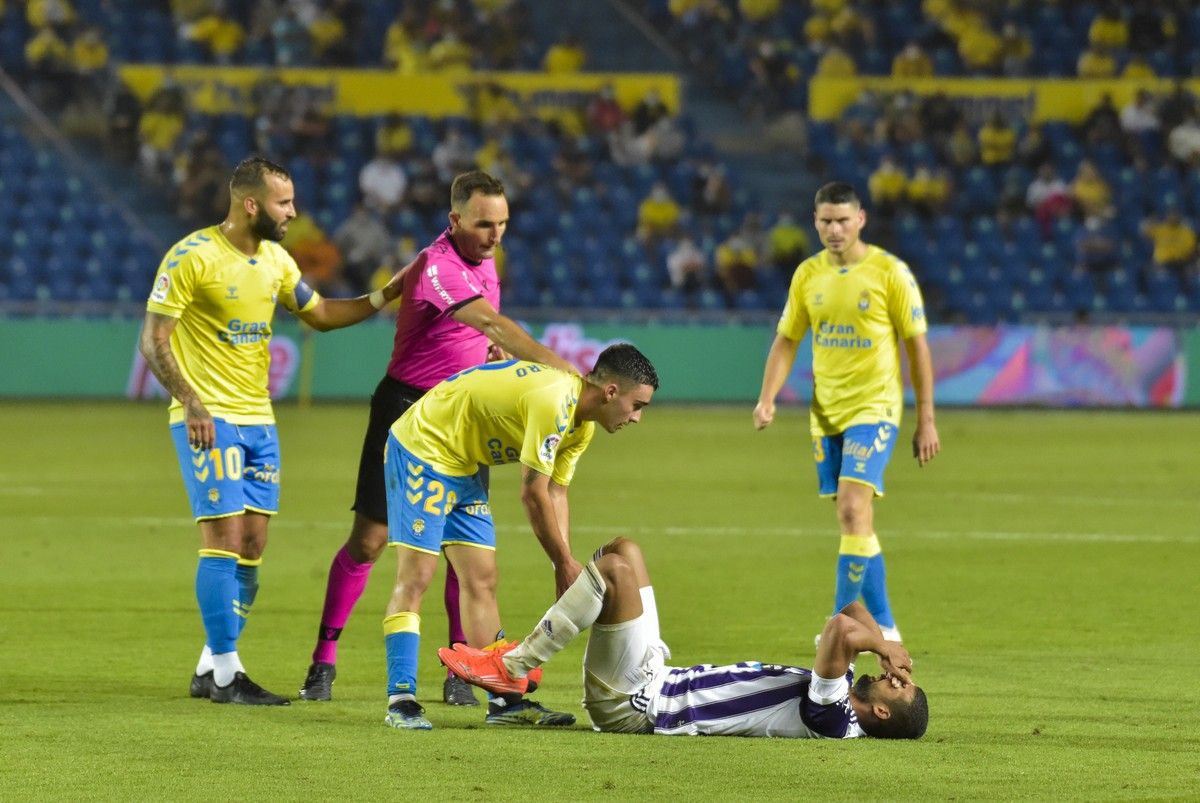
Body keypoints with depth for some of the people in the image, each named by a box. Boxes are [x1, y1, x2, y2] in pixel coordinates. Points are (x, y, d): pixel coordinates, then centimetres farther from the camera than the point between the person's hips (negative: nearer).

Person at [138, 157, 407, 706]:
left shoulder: (275, 259, 9)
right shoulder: (192, 257, -13)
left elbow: (320, 314, 23)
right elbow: (153, 341, -13)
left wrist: (383, 297, 11)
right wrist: (192, 403, -23)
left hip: (258, 419, 7)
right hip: (208, 420, -7)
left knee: (253, 545, 5)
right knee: (225, 534, -11)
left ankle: (211, 667, 15)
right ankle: (225, 673, -7)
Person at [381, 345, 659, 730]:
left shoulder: (581, 425, 4)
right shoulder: (554, 401, -28)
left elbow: (555, 494, 6)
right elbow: (533, 494, -25)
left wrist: (566, 569, -6)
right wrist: (566, 565, -15)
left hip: (461, 466, 10)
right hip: (420, 449, -10)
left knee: (482, 581, 6)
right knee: (416, 576, -14)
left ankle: (504, 701, 7)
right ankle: (401, 700, -16)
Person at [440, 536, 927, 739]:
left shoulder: (830, 720, -23)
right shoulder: (843, 693, 4)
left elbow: (843, 628, -36)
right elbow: (854, 613, 17)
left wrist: (880, 645, -17)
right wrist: (882, 643, -1)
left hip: (639, 703, -10)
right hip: (663, 681, 10)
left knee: (615, 568, -17)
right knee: (623, 550, 15)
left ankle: (510, 669, -7)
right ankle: (524, 658, 18)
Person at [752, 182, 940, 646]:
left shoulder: (889, 273, -8)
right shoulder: (808, 275, 6)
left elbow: (917, 347, -4)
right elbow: (786, 341, 12)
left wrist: (926, 421, -5)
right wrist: (767, 399, -3)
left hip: (874, 408, -5)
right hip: (826, 412, 5)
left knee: (853, 509, -19)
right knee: (853, 520, 9)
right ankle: (883, 626, 19)